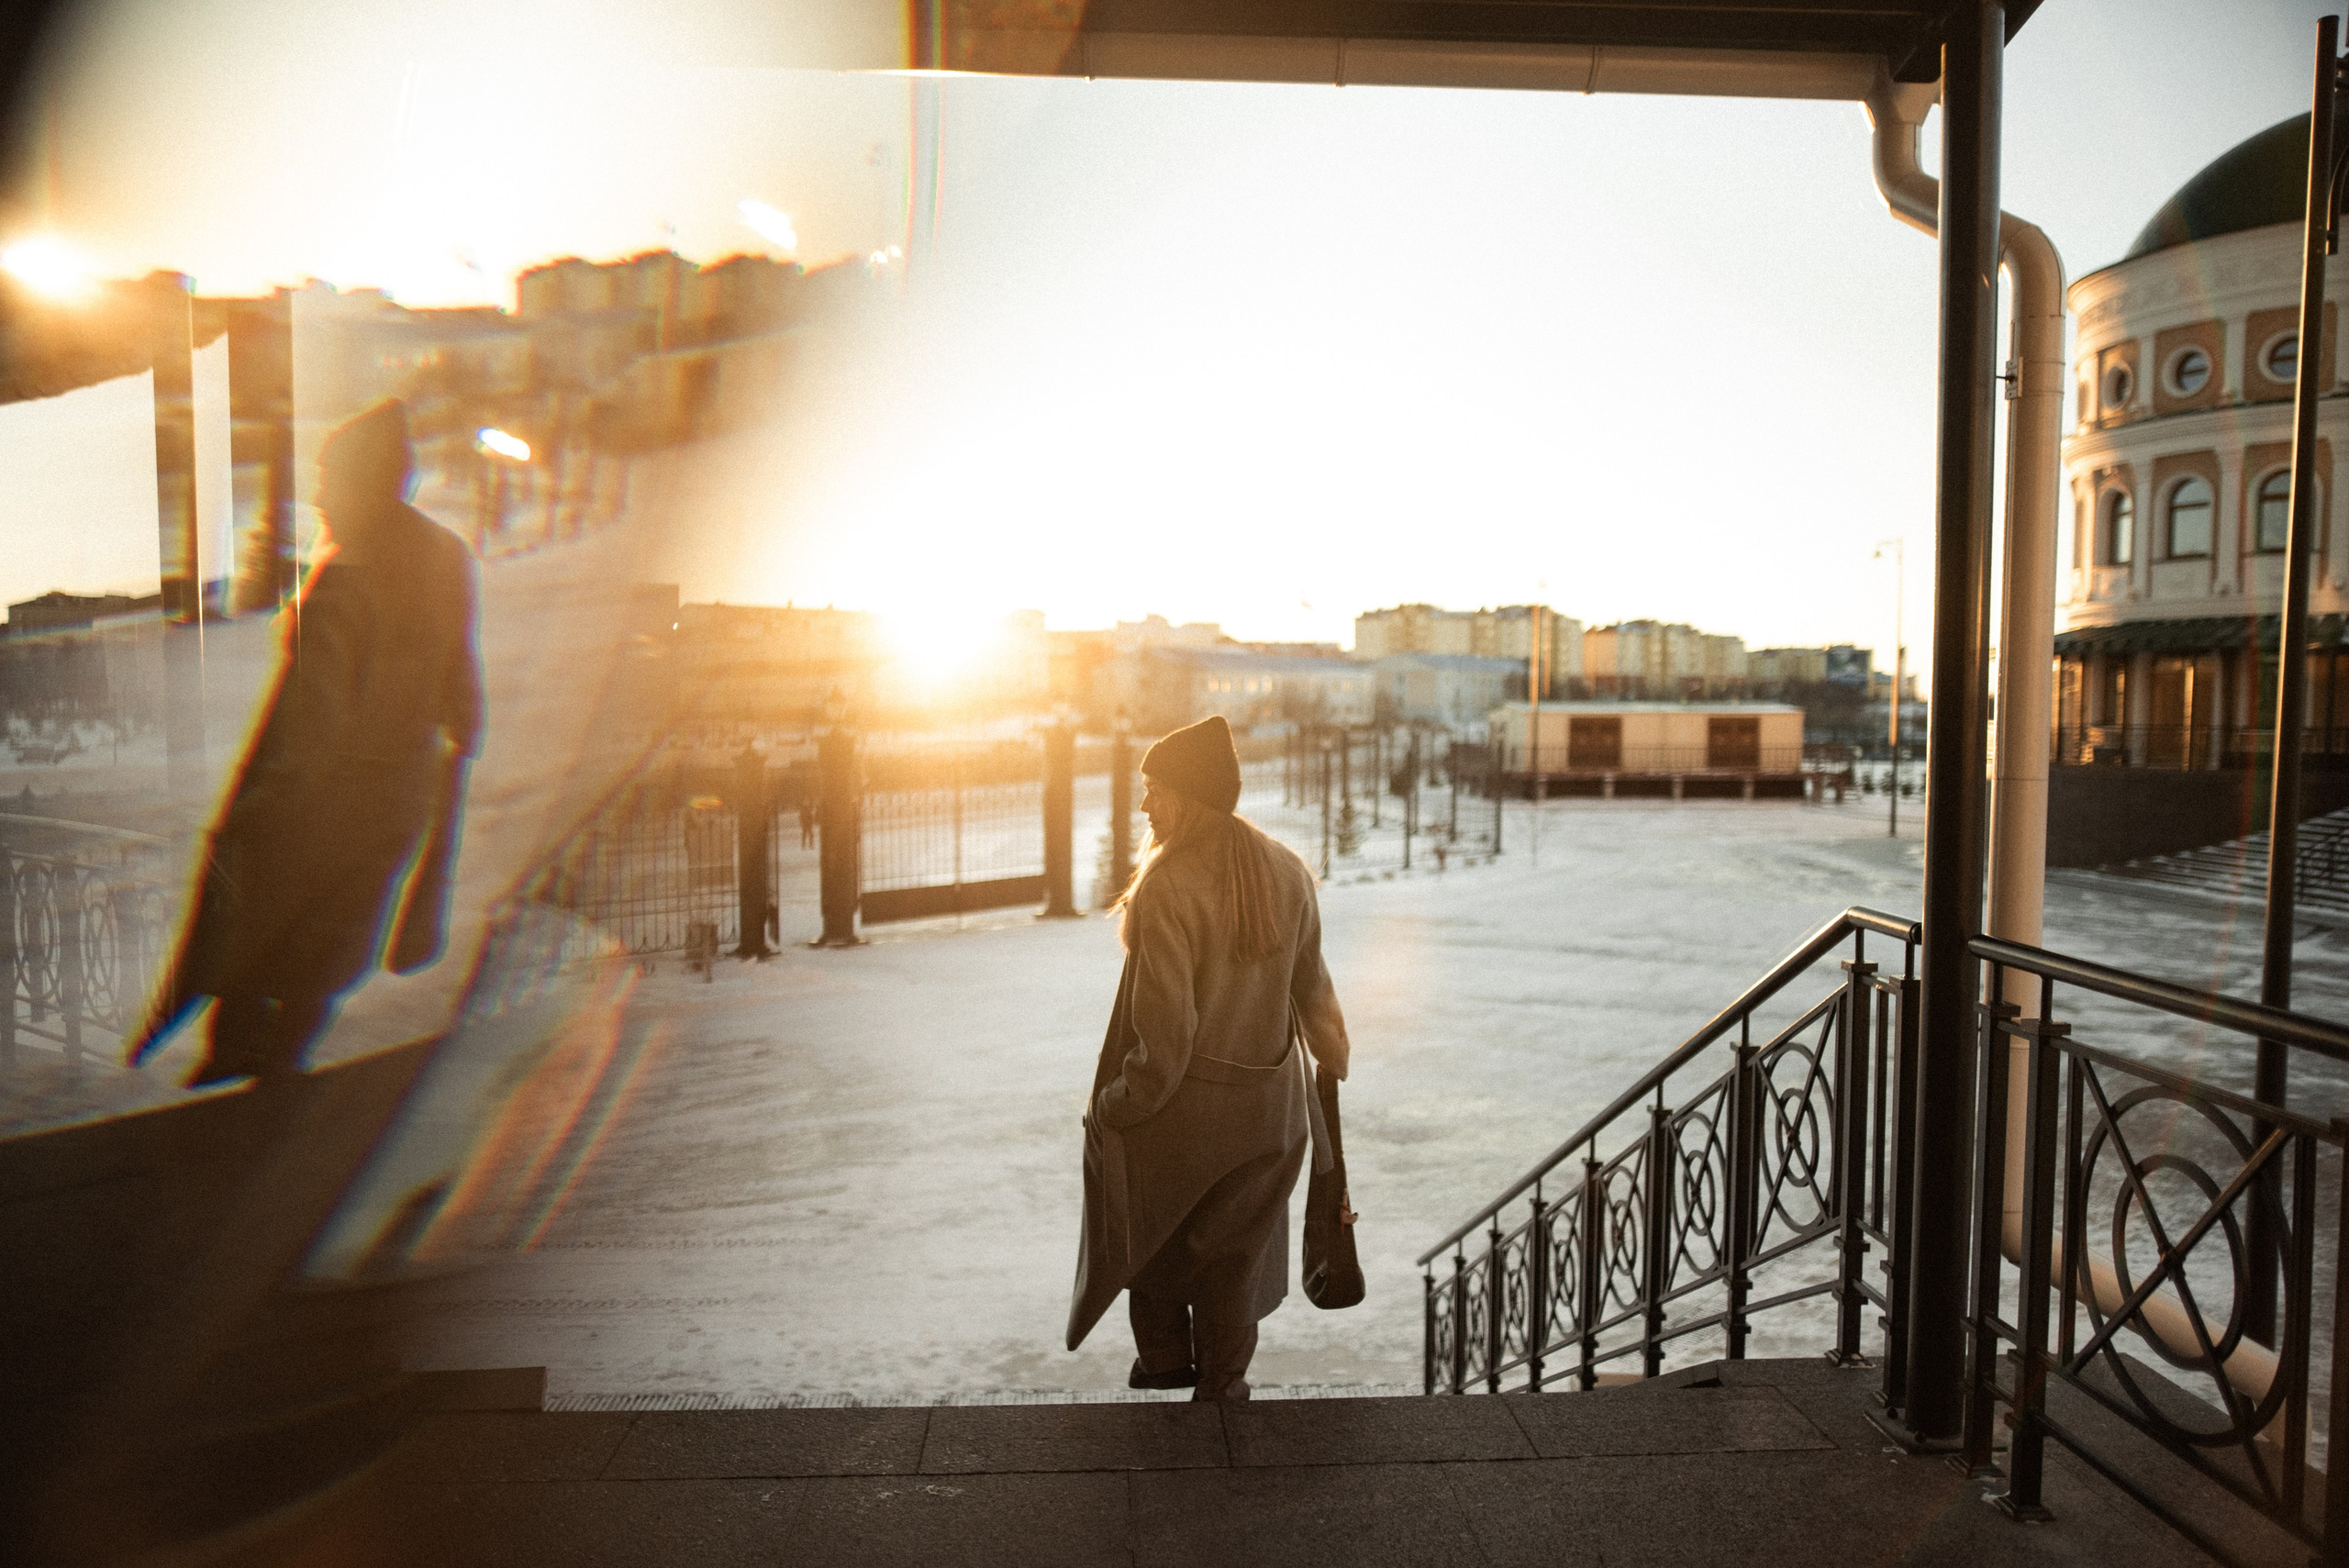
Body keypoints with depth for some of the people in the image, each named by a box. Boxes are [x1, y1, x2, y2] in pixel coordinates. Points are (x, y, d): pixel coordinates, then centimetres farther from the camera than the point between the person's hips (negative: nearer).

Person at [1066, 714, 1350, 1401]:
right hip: (1266, 1107, 5)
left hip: (1176, 1110, -5)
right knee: (1232, 1248, 20)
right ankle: (1221, 1384, 30)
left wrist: (1120, 1106, -11)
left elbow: (1164, 1023, -24)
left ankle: (1164, 1357, 37)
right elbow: (1310, 986, 7)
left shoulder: (1168, 886, -23)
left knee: (1149, 1231, 22)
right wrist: (1332, 1056, 24)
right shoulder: (1286, 873, -4)